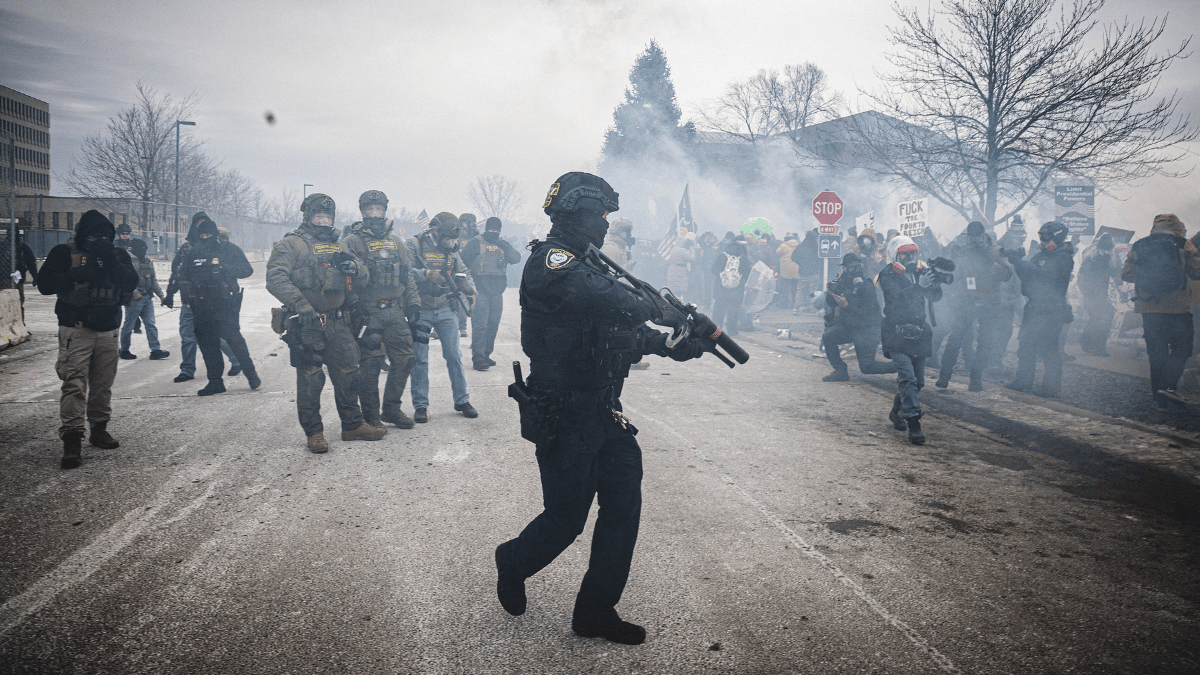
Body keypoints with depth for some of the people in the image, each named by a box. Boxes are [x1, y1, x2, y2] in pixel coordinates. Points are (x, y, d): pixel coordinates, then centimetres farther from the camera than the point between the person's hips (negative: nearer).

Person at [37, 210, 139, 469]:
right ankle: (72, 438, -9)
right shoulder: (64, 253, 2)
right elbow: (45, 284, -7)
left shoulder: (118, 255, 10)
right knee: (74, 384, -10)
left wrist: (111, 261, -17)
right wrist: (78, 274, -19)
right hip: (76, 329, -3)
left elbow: (130, 283, -5)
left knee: (103, 384, 7)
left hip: (108, 331, 3)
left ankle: (99, 428, 21)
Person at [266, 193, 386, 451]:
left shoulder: (339, 246, 18)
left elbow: (366, 274, 16)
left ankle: (353, 425, 23)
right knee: (310, 379, 0)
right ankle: (313, 432, 12)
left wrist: (355, 267, -9)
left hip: (338, 323, 5)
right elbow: (275, 278, -14)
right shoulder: (291, 244, -1)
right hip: (306, 324, -5)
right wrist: (300, 304, -26)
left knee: (348, 374, 10)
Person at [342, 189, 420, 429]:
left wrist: (413, 302, 12)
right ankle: (370, 416, 11)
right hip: (368, 313, -5)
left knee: (404, 360, 4)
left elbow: (407, 273, 18)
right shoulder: (353, 241, 0)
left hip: (395, 311, 5)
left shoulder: (395, 240, 16)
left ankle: (392, 409, 20)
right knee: (370, 366, -1)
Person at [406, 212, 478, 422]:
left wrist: (471, 291, 0)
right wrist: (427, 274, -28)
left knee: (454, 356, 5)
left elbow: (463, 272, 18)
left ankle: (462, 401, 16)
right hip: (420, 311, -4)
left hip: (446, 310, 4)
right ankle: (420, 406, 11)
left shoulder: (451, 249, 10)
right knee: (420, 360, 1)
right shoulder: (414, 245, -6)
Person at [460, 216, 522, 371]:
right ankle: (478, 358, -13)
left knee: (493, 325, 10)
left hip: (497, 293, 6)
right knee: (480, 325, -11)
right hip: (480, 291, -6)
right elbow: (463, 259, -4)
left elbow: (516, 259, 3)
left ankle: (486, 354, 21)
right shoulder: (476, 242, 0)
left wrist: (505, 247, -11)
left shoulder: (502, 244, 15)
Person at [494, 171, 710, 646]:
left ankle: (596, 612, 20)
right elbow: (610, 300, -32)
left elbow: (628, 332, 16)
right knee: (566, 520, 3)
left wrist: (672, 346, 1)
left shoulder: (586, 265, 15)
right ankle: (513, 564, 35)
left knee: (624, 505, 7)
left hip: (602, 412, 9)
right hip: (564, 419, -9)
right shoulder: (550, 261, -16)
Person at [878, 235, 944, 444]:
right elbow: (898, 297, -25)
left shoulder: (920, 272, 7)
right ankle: (914, 424, -16)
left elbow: (935, 297, 0)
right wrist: (919, 286, -38)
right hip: (896, 335, -6)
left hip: (918, 333, 6)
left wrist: (934, 281, -18)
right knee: (908, 378, -16)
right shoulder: (888, 276, -8)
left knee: (918, 381, 11)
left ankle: (897, 412, 32)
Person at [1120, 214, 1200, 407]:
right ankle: (1169, 386, -9)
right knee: (1181, 349, 8)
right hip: (1177, 308, -3)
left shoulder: (1137, 247, 5)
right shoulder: (1184, 246, -2)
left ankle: (1159, 396, 11)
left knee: (1156, 352, 9)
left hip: (1149, 309, 3)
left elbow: (1125, 275, 7)